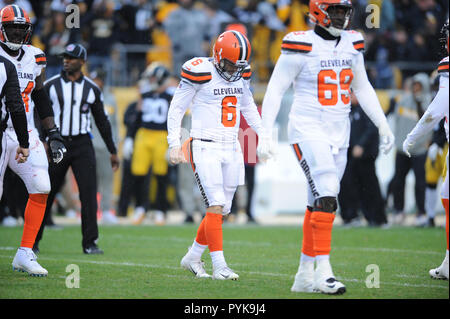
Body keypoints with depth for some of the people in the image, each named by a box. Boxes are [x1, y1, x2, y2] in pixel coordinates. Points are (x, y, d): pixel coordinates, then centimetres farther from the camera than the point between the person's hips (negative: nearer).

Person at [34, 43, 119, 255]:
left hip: (82, 144, 1)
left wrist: (112, 151, 13)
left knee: (89, 192, -8)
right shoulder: (51, 86, 1)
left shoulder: (92, 89, 6)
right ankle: (33, 239, 16)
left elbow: (102, 121, 13)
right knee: (46, 193, 3)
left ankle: (90, 243, -3)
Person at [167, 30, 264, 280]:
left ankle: (193, 257, 23)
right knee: (216, 206, -14)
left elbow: (248, 107, 24)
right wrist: (174, 144, -9)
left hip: (231, 148, 6)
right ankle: (219, 266, -12)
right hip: (205, 147, -6)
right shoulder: (200, 73, -11)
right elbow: (177, 109, -4)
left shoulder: (242, 74, 7)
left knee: (221, 210, 7)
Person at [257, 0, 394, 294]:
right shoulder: (302, 46, -11)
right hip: (308, 131, -7)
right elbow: (275, 89, -8)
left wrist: (383, 125, 13)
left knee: (320, 205, 9)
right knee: (326, 196, -19)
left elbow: (363, 88, 19)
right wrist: (266, 134, -13)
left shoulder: (352, 44, 8)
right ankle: (323, 271, -18)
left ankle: (305, 275, 16)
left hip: (339, 134, 7)